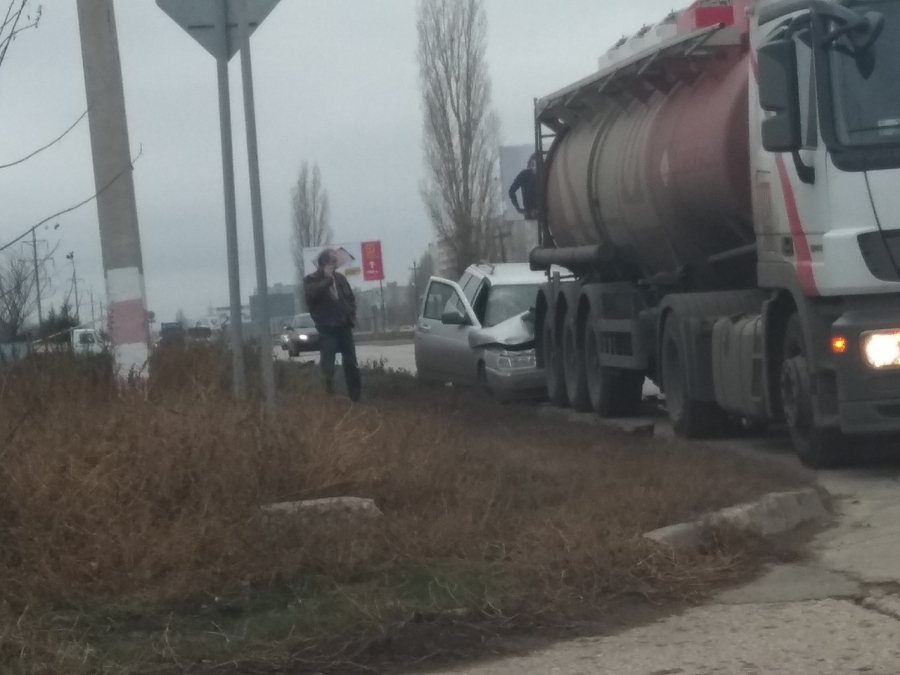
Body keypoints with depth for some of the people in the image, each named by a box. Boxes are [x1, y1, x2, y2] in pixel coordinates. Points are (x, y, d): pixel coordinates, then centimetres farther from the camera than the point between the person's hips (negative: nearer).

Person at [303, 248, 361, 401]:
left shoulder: (340, 278, 10)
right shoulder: (311, 280, -3)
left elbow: (351, 298, 19)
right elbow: (311, 295, -24)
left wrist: (351, 315, 5)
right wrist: (327, 279, -20)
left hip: (344, 327, 4)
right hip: (327, 329, -4)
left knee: (351, 364, 7)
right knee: (328, 366, -8)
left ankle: (356, 395, 13)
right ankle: (329, 398, 2)